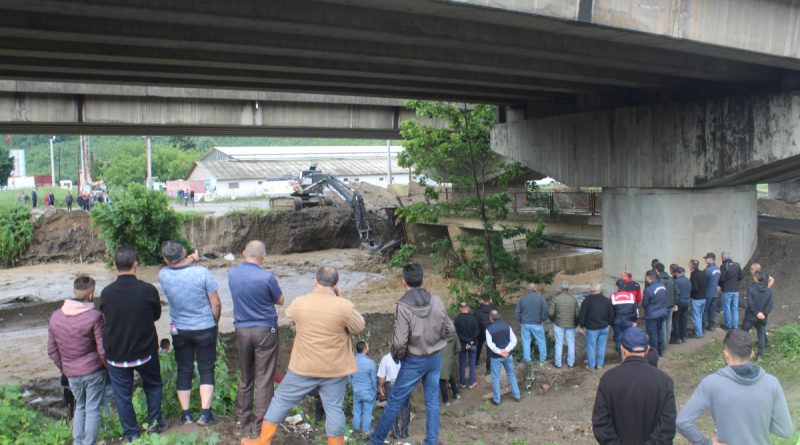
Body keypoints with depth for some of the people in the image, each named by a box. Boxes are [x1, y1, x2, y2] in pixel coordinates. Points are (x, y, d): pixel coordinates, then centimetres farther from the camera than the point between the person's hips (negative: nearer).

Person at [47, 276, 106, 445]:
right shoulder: (94, 316, -18)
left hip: (71, 373, 5)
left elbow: (52, 350, 6)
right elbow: (102, 349, -14)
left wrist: (64, 369, 19)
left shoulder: (55, 317, -1)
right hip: (94, 371, -4)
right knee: (92, 410, 6)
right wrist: (109, 367, 3)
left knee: (79, 407, 22)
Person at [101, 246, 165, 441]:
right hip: (145, 352, -1)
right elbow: (157, 315, -1)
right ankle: (154, 424, 28)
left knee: (123, 395, 14)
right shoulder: (148, 290, -17)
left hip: (116, 354, 1)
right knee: (153, 385, 23)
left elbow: (104, 317, 4)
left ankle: (131, 433, 23)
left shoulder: (106, 293, -12)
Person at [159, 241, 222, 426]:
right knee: (206, 370, 7)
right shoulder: (202, 272, -19)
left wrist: (190, 259, 12)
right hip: (205, 328, -2)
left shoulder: (163, 275, -11)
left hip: (179, 330, 2)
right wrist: (214, 322, 5)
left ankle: (185, 414, 17)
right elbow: (216, 303, -11)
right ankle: (205, 413, 4)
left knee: (184, 371, 13)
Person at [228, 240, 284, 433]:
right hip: (265, 330, -5)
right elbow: (280, 300, -3)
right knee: (264, 378, 4)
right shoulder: (267, 277, -19)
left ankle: (242, 416, 30)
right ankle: (261, 423, 9)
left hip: (242, 329, 5)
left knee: (245, 376, 19)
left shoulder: (232, 273, -3)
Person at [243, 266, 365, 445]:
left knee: (281, 400, 15)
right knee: (334, 409, 9)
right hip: (335, 369, -1)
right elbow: (359, 328, 1)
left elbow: (289, 316, 14)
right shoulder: (345, 306, -15)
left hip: (304, 367, 1)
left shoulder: (299, 303, -8)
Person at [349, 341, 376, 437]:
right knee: (367, 413, 7)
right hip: (368, 392, -4)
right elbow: (374, 379, -11)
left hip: (356, 391, 4)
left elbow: (349, 377, 5)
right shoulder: (370, 362, -21)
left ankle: (356, 431, 23)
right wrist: (376, 390, 6)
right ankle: (366, 433, 15)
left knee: (357, 412, 15)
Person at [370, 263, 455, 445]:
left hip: (414, 360, -4)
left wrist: (396, 356, -2)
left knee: (395, 401, 7)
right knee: (432, 401, 13)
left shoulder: (403, 306, -19)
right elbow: (450, 330, 2)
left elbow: (400, 342, -21)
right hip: (435, 358, 4)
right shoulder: (437, 301, -6)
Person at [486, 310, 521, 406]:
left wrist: (499, 351, -21)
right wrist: (506, 350, -17)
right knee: (511, 374, 19)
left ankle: (496, 400, 14)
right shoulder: (507, 326, -2)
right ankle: (516, 395, 27)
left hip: (496, 357, -3)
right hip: (508, 355, 3)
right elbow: (514, 340, -8)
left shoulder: (489, 329, -11)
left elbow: (490, 343, -20)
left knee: (495, 378, 7)